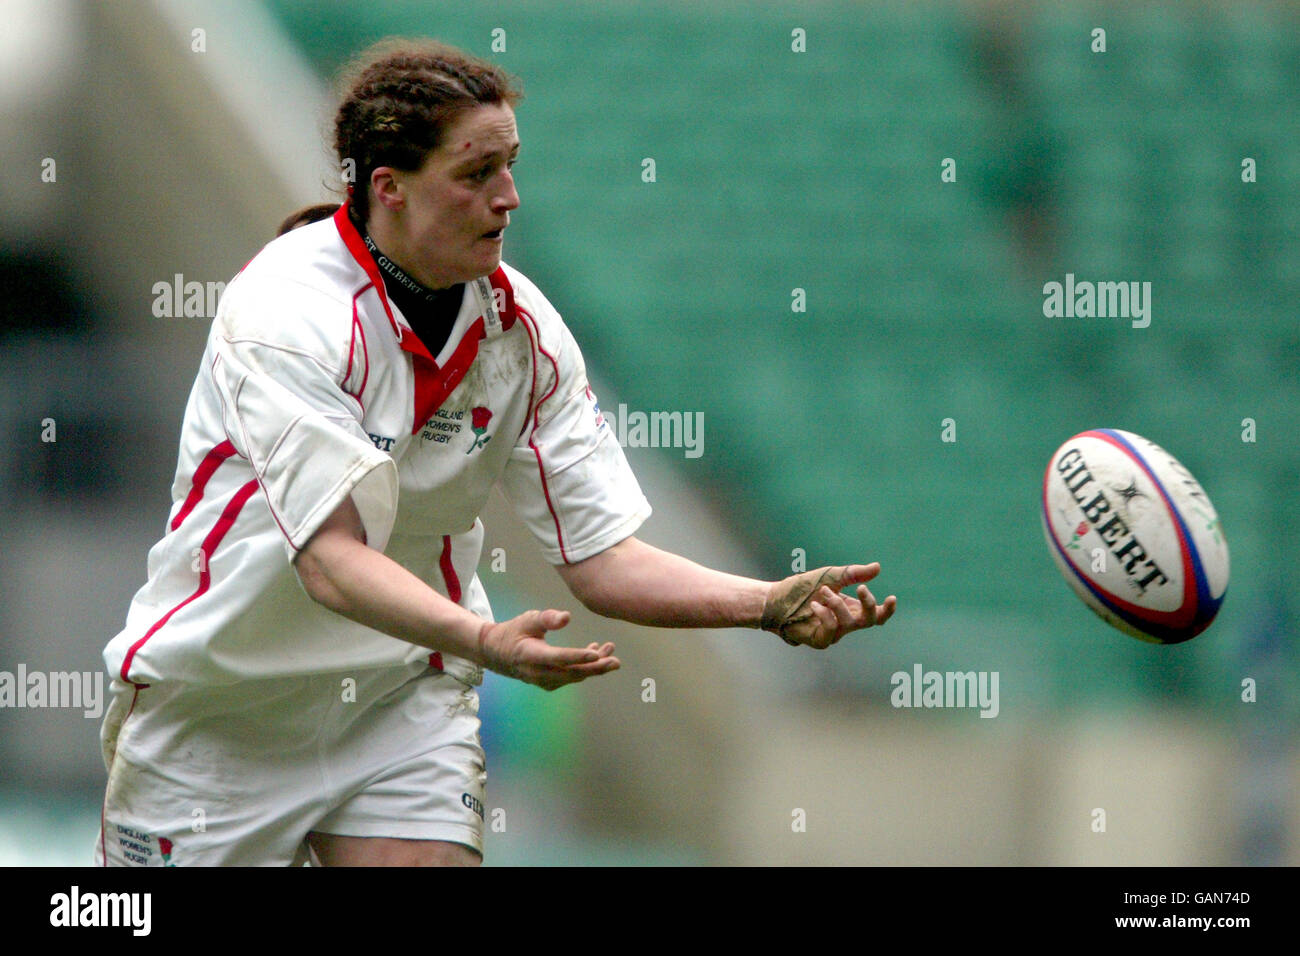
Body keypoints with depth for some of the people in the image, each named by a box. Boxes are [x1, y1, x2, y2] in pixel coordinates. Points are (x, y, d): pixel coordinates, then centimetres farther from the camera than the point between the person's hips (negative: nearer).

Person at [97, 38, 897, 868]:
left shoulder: (522, 325, -6)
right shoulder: (284, 310, -23)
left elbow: (601, 557, -5)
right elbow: (331, 558, -32)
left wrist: (769, 604, -21)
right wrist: (484, 641, -48)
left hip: (407, 699, 4)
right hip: (214, 706, -4)